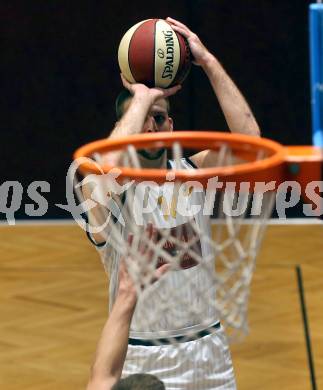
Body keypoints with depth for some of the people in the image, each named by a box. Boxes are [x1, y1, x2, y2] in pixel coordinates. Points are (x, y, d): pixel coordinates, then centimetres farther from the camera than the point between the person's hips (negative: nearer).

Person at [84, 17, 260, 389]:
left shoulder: (195, 172, 0)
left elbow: (248, 138, -17)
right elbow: (107, 171, -36)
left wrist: (208, 61, -19)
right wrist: (142, 98, -24)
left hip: (209, 346, 3)